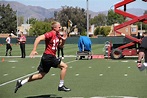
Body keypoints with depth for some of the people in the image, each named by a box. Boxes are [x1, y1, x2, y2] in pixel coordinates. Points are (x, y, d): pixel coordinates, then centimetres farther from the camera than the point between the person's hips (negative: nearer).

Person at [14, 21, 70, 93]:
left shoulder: (57, 35, 11)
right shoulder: (50, 34, -15)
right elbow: (38, 38, -24)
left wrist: (64, 38, 2)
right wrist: (34, 50, -30)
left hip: (51, 57, 9)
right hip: (48, 56, -9)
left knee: (41, 75, 12)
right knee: (64, 66, -4)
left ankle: (21, 82, 15)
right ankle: (61, 86, 3)